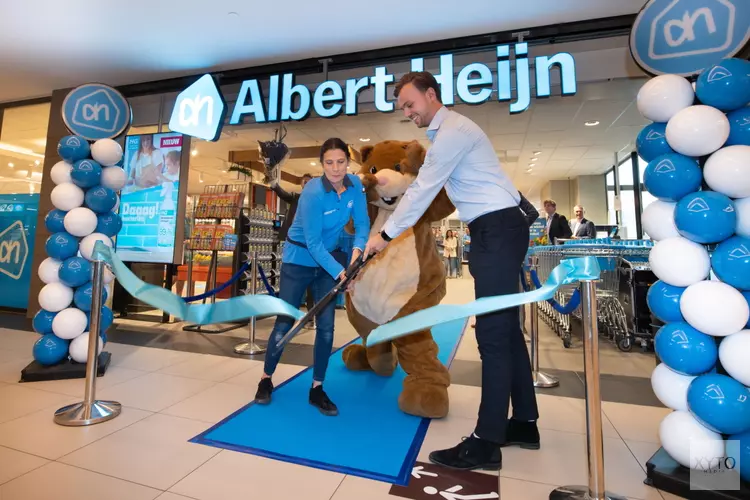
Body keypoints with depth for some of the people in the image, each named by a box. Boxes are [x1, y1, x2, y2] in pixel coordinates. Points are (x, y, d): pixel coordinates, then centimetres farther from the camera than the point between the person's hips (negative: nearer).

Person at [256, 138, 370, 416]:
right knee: (285, 322, 5)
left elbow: (362, 222, -7)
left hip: (330, 256, 5)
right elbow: (313, 243, -25)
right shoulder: (313, 192, -26)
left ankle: (317, 388, 17)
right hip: (300, 259, -4)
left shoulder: (355, 185, -10)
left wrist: (357, 249, -25)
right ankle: (266, 378, 28)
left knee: (326, 325, 1)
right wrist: (339, 272, -29)